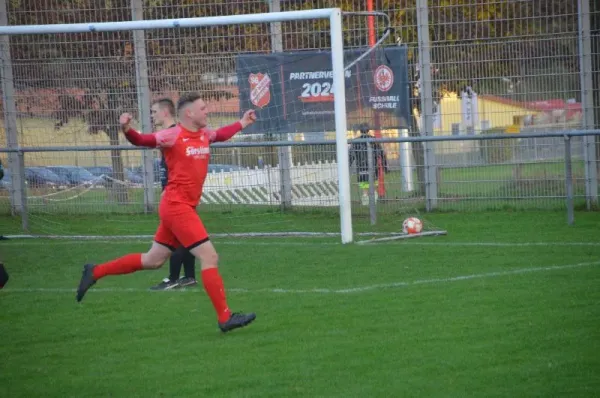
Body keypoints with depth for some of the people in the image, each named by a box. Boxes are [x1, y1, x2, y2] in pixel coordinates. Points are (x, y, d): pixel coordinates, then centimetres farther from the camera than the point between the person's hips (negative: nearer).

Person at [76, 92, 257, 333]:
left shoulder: (204, 134, 11)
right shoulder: (173, 136, -12)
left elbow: (220, 135, 33)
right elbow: (143, 140, -15)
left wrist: (242, 124, 41)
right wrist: (127, 130, -36)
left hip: (184, 207, 9)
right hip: (177, 206, -9)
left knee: (153, 260, 16)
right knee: (209, 258, -10)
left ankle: (95, 272, 26)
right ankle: (225, 318, -6)